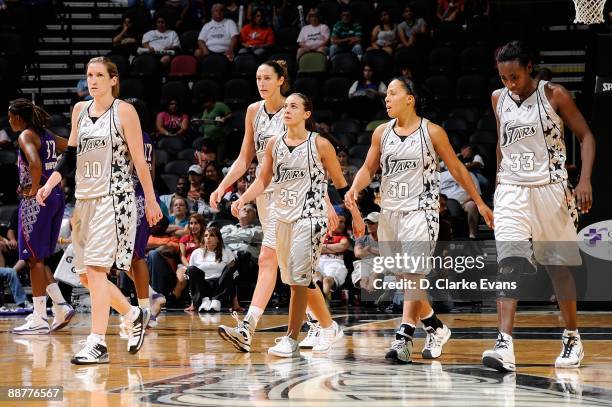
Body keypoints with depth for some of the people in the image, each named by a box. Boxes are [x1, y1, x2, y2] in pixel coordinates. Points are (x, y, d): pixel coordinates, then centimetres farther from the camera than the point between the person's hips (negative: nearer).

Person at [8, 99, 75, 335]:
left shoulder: (26, 136, -10)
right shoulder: (47, 136, 14)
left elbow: (35, 165, -28)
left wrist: (34, 190, -14)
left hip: (37, 200, -8)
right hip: (56, 197, 8)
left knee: (34, 258, -3)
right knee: (37, 258, 16)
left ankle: (39, 320, -2)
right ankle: (61, 307, 10)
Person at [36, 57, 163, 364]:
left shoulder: (124, 111, -3)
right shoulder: (80, 110, 13)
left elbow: (139, 159, -3)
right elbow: (71, 155, 17)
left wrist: (151, 200, -3)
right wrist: (50, 184, 4)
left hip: (114, 198, -7)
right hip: (84, 198, 7)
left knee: (96, 267, -16)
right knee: (85, 274, 8)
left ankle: (97, 343, -15)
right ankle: (134, 316, 28)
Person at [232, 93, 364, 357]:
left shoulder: (320, 145, -5)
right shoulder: (274, 144, 8)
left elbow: (340, 183, 2)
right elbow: (262, 181, 11)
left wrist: (356, 215, 3)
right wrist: (242, 200, -5)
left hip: (309, 217, -6)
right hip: (282, 217, 6)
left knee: (298, 278, -12)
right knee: (297, 279, 12)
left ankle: (291, 340, -8)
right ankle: (327, 327, 28)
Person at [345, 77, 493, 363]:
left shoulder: (432, 132, -4)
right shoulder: (381, 133, 7)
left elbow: (457, 169, 3)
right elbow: (368, 169, 12)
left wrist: (480, 204, 5)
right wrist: (355, 188, -9)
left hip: (420, 210, -5)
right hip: (389, 211, 5)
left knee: (413, 274, -17)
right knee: (403, 277, 11)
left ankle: (404, 339, -21)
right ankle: (436, 329, 28)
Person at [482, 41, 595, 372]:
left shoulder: (554, 95, -5)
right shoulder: (498, 99, 6)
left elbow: (585, 136, -1)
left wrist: (585, 180, -13)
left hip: (550, 188, -2)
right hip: (511, 191, 2)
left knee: (559, 267, 7)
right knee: (509, 263, -16)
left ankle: (572, 339, 25)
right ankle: (504, 344, -26)